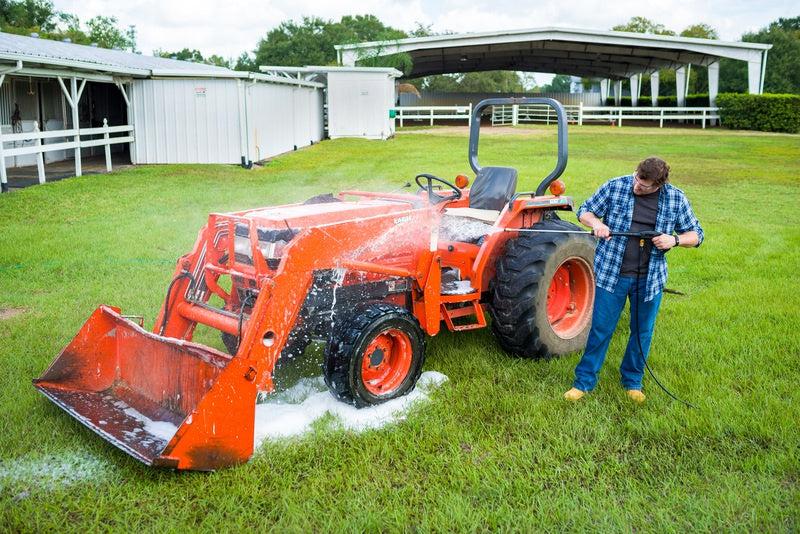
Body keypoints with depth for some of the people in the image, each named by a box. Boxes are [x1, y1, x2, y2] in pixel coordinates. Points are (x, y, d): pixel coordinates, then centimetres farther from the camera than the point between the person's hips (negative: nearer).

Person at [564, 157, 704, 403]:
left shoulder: (675, 198, -2)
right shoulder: (615, 187, -6)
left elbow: (696, 234, 7)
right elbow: (584, 211, 4)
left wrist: (674, 240, -14)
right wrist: (596, 223, -18)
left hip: (650, 278, 2)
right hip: (612, 274, -2)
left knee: (642, 332, 14)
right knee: (600, 329, 4)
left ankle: (632, 381, 35)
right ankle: (584, 381, 18)